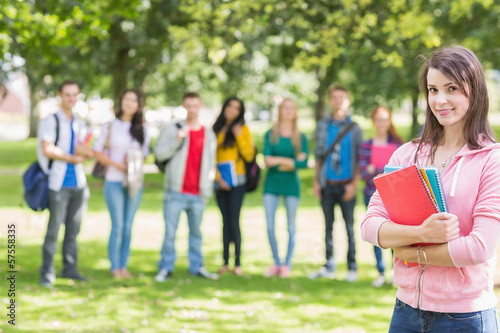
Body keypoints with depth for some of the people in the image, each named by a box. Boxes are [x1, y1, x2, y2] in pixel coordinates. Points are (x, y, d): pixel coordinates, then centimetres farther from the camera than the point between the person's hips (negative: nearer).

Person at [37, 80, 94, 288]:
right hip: (59, 183, -6)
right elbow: (47, 150, -13)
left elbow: (88, 153, 16)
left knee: (74, 228, 7)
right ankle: (47, 272, 0)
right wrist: (73, 158, -4)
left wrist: (83, 150, -8)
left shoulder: (80, 123, 17)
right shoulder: (50, 121, -3)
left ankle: (69, 268, 16)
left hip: (79, 183, 6)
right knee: (53, 229, -6)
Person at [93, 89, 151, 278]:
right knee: (117, 226, -5)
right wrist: (116, 164, -11)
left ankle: (124, 266, 14)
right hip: (114, 182, -3)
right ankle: (114, 267, 5)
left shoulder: (142, 129, 9)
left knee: (128, 226, 5)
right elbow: (97, 151, 1)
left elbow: (145, 153, 15)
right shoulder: (111, 126, 1)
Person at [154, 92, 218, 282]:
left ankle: (197, 266, 17)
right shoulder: (172, 129, 4)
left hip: (197, 195, 3)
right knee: (170, 232, -4)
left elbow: (210, 164, 16)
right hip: (176, 192, -2)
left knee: (196, 232, 8)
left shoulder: (208, 135, 13)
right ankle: (166, 267, 4)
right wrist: (177, 140, -19)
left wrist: (207, 190, 8)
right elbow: (159, 153, -6)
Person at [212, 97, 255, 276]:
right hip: (219, 182, 3)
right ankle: (225, 262, 8)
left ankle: (238, 263, -4)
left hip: (236, 181, -3)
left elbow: (249, 155, -4)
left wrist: (239, 136, -12)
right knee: (225, 221, 5)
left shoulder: (243, 129, 3)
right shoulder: (216, 129, 10)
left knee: (233, 221, -8)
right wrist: (217, 177, -3)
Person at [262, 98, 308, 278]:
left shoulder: (300, 137, 4)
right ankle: (276, 262, 13)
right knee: (270, 226, -1)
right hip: (271, 184, 1)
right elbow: (267, 160, -8)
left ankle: (287, 264, 14)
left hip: (291, 184, -1)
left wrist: (279, 163, -11)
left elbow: (304, 163, -8)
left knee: (291, 227, 4)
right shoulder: (270, 134, 4)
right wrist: (292, 160, -12)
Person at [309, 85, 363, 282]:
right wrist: (316, 181, 5)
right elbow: (318, 155, 11)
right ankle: (329, 266, 14)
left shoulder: (353, 127, 2)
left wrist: (353, 184, -8)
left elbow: (359, 159, 0)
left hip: (346, 184, -3)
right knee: (328, 226, 7)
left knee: (349, 227, 0)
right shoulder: (323, 125, 9)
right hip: (327, 184, 3)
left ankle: (352, 268, 6)